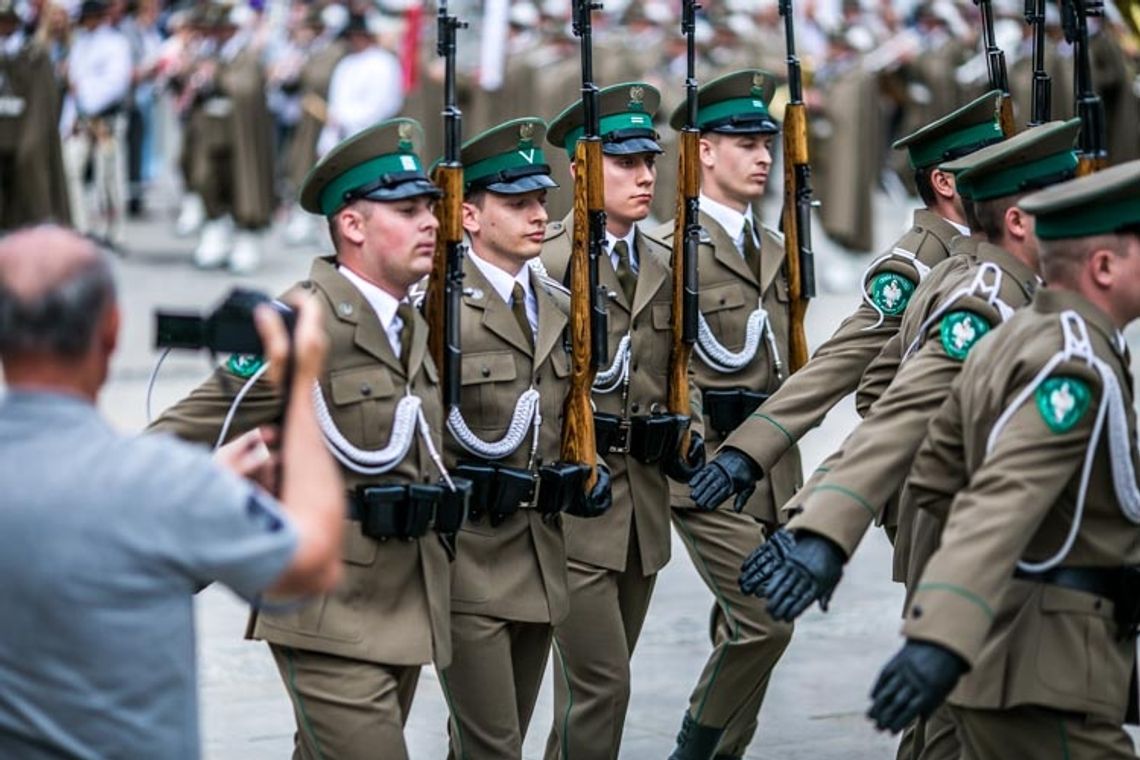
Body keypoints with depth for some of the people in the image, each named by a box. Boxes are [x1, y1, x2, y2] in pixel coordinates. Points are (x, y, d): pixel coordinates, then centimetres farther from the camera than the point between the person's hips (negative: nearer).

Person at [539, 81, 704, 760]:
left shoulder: (665, 267, 11)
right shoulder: (545, 261, -9)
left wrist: (689, 434, 2)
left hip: (644, 499, 7)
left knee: (599, 681, 13)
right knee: (600, 685, -9)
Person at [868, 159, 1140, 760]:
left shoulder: (1007, 343, 11)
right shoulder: (1077, 365, -18)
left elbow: (934, 481, 17)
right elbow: (1000, 500, -32)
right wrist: (940, 642, -45)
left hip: (999, 649, 10)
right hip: (1045, 666, -10)